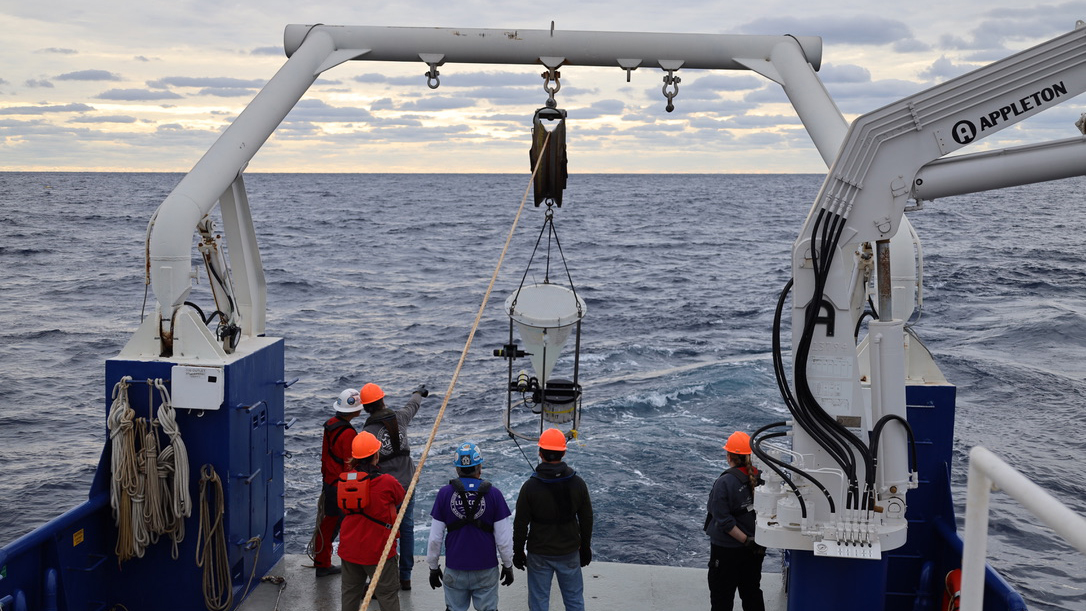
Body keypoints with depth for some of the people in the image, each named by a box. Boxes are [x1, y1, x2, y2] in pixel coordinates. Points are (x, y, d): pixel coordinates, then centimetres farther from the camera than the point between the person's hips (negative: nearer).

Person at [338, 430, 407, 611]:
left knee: (349, 592, 18)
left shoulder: (345, 479, -3)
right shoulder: (387, 482, -18)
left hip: (349, 549, 5)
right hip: (378, 549, -5)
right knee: (387, 594, 5)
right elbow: (401, 498, 2)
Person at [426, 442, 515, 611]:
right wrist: (508, 565, 8)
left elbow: (435, 537, -4)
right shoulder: (493, 494, -8)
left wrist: (433, 567, 9)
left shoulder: (445, 493, -6)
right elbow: (503, 538, -6)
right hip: (486, 570, -1)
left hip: (454, 570, 1)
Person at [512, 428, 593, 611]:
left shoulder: (530, 486, -15)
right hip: (570, 553, 2)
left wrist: (518, 552, 5)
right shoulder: (577, 483, -8)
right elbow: (586, 520, 1)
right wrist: (585, 548, 14)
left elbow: (520, 525, -9)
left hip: (539, 555, -2)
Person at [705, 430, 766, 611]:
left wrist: (746, 540, -17)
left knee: (721, 596, 8)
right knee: (752, 591, 21)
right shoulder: (761, 477, -5)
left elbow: (724, 521, -22)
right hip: (756, 548, 6)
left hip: (726, 550, -6)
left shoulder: (724, 483, -20)